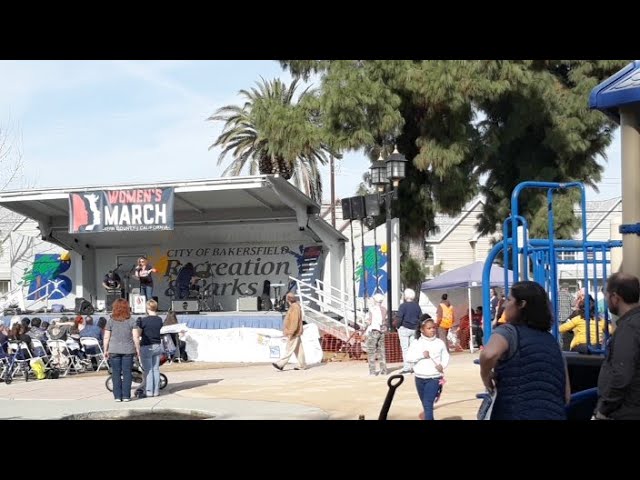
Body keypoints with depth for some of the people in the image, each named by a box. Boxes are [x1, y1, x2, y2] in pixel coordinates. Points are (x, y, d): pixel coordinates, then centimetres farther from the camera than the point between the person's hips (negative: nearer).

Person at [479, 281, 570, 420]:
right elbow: (566, 395, 17)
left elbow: (489, 354, -26)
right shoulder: (552, 340, 16)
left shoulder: (508, 331, -2)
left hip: (516, 415, -6)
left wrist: (485, 375, -7)